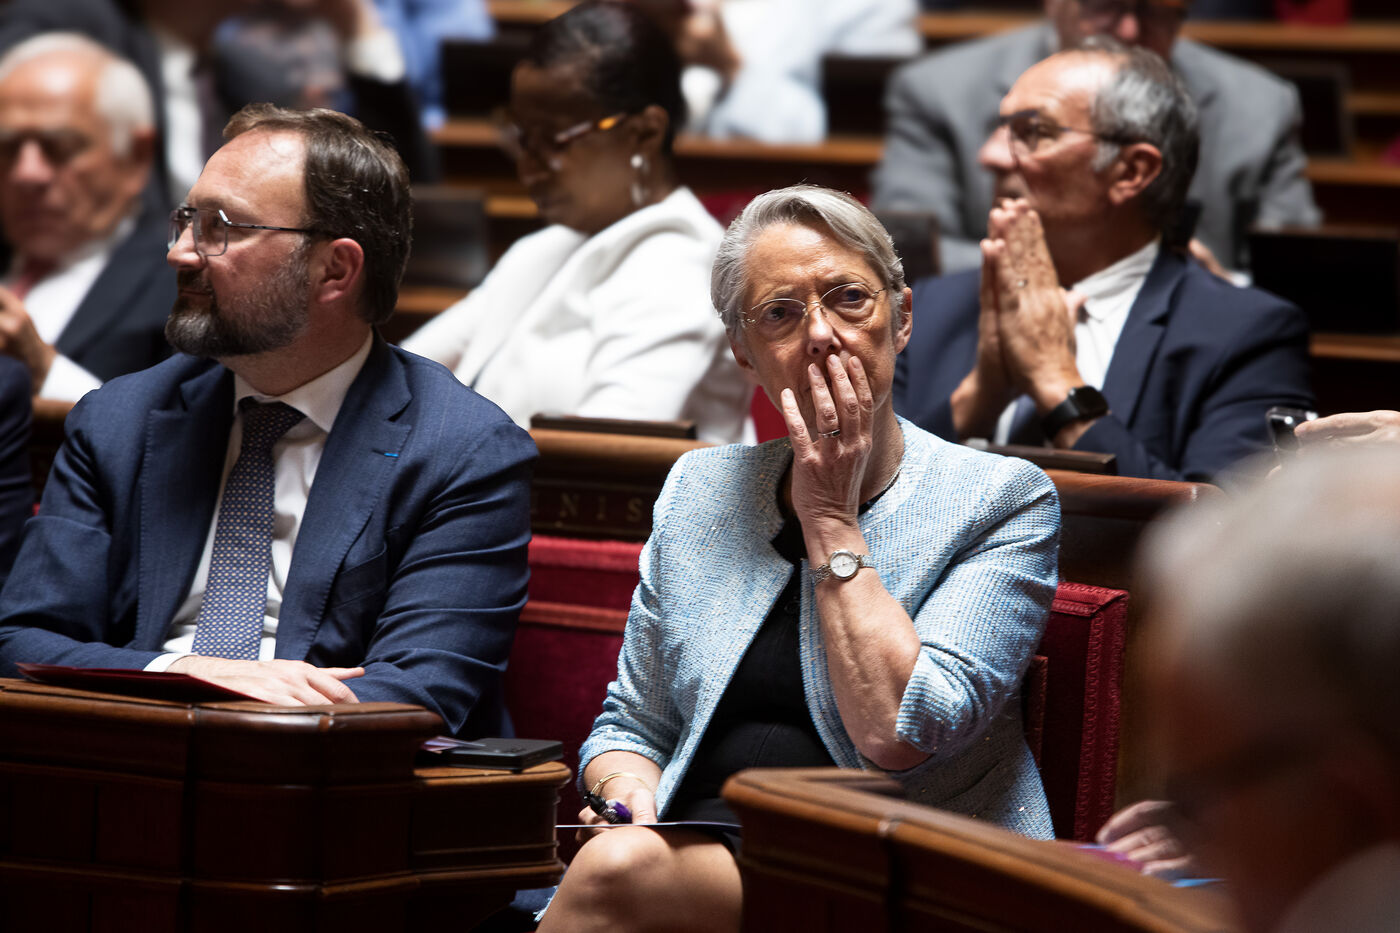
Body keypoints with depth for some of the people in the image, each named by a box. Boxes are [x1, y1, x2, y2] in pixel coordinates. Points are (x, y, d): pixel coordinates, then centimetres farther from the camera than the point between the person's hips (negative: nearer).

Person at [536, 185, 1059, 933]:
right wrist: (627, 793, -3)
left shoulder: (998, 501, 0)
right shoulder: (700, 492, 16)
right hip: (697, 856, 5)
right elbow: (632, 725, 22)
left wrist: (831, 520, -6)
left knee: (620, 873, -32)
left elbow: (899, 735, -14)